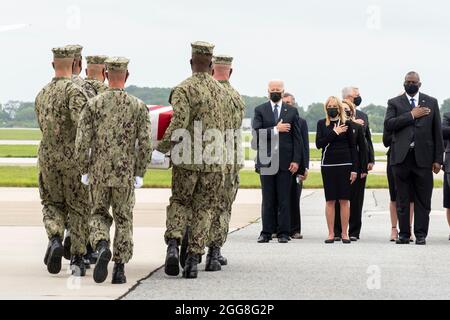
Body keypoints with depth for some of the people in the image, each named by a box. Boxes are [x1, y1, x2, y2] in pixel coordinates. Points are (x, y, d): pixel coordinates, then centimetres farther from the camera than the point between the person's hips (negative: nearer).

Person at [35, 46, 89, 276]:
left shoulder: (41, 94, 9)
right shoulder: (73, 90, -12)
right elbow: (81, 119, -26)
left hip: (47, 156, 4)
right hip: (74, 157, -4)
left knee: (52, 204, 17)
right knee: (78, 208, 7)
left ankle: (55, 238, -10)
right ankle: (77, 259, 6)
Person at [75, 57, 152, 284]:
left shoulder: (93, 105, -4)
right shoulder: (138, 106, -3)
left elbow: (82, 142, -7)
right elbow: (145, 144, -7)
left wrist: (84, 171, 5)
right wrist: (140, 173, 4)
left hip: (98, 172, 0)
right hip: (125, 174, 0)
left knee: (99, 215, 16)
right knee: (123, 220, 12)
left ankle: (102, 246, -14)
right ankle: (119, 270, 9)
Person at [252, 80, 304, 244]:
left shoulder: (292, 112, 9)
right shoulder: (260, 110, 8)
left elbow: (297, 138, 5)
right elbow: (257, 132, -6)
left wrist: (296, 160, -3)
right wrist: (276, 129, -14)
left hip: (285, 161, 0)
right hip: (266, 161, 0)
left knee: (284, 199, 0)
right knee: (268, 199, 4)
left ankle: (284, 232, 4)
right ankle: (267, 232, 8)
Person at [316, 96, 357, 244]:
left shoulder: (347, 124, 4)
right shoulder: (321, 124, 8)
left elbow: (353, 147, 3)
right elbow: (318, 143, -3)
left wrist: (354, 169, -2)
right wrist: (334, 133, -10)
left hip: (344, 165, -1)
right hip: (328, 165, 1)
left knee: (344, 200, -1)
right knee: (330, 200, 2)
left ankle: (344, 233, 4)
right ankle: (331, 233, 6)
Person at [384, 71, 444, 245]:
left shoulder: (431, 102, 11)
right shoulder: (394, 103, 9)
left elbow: (437, 132, 8)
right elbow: (388, 124, -9)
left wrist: (438, 159, 1)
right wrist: (411, 115, -11)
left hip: (423, 157, 0)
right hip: (401, 157, 0)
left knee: (423, 199, 0)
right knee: (402, 199, 4)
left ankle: (421, 234, 5)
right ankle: (404, 234, 10)